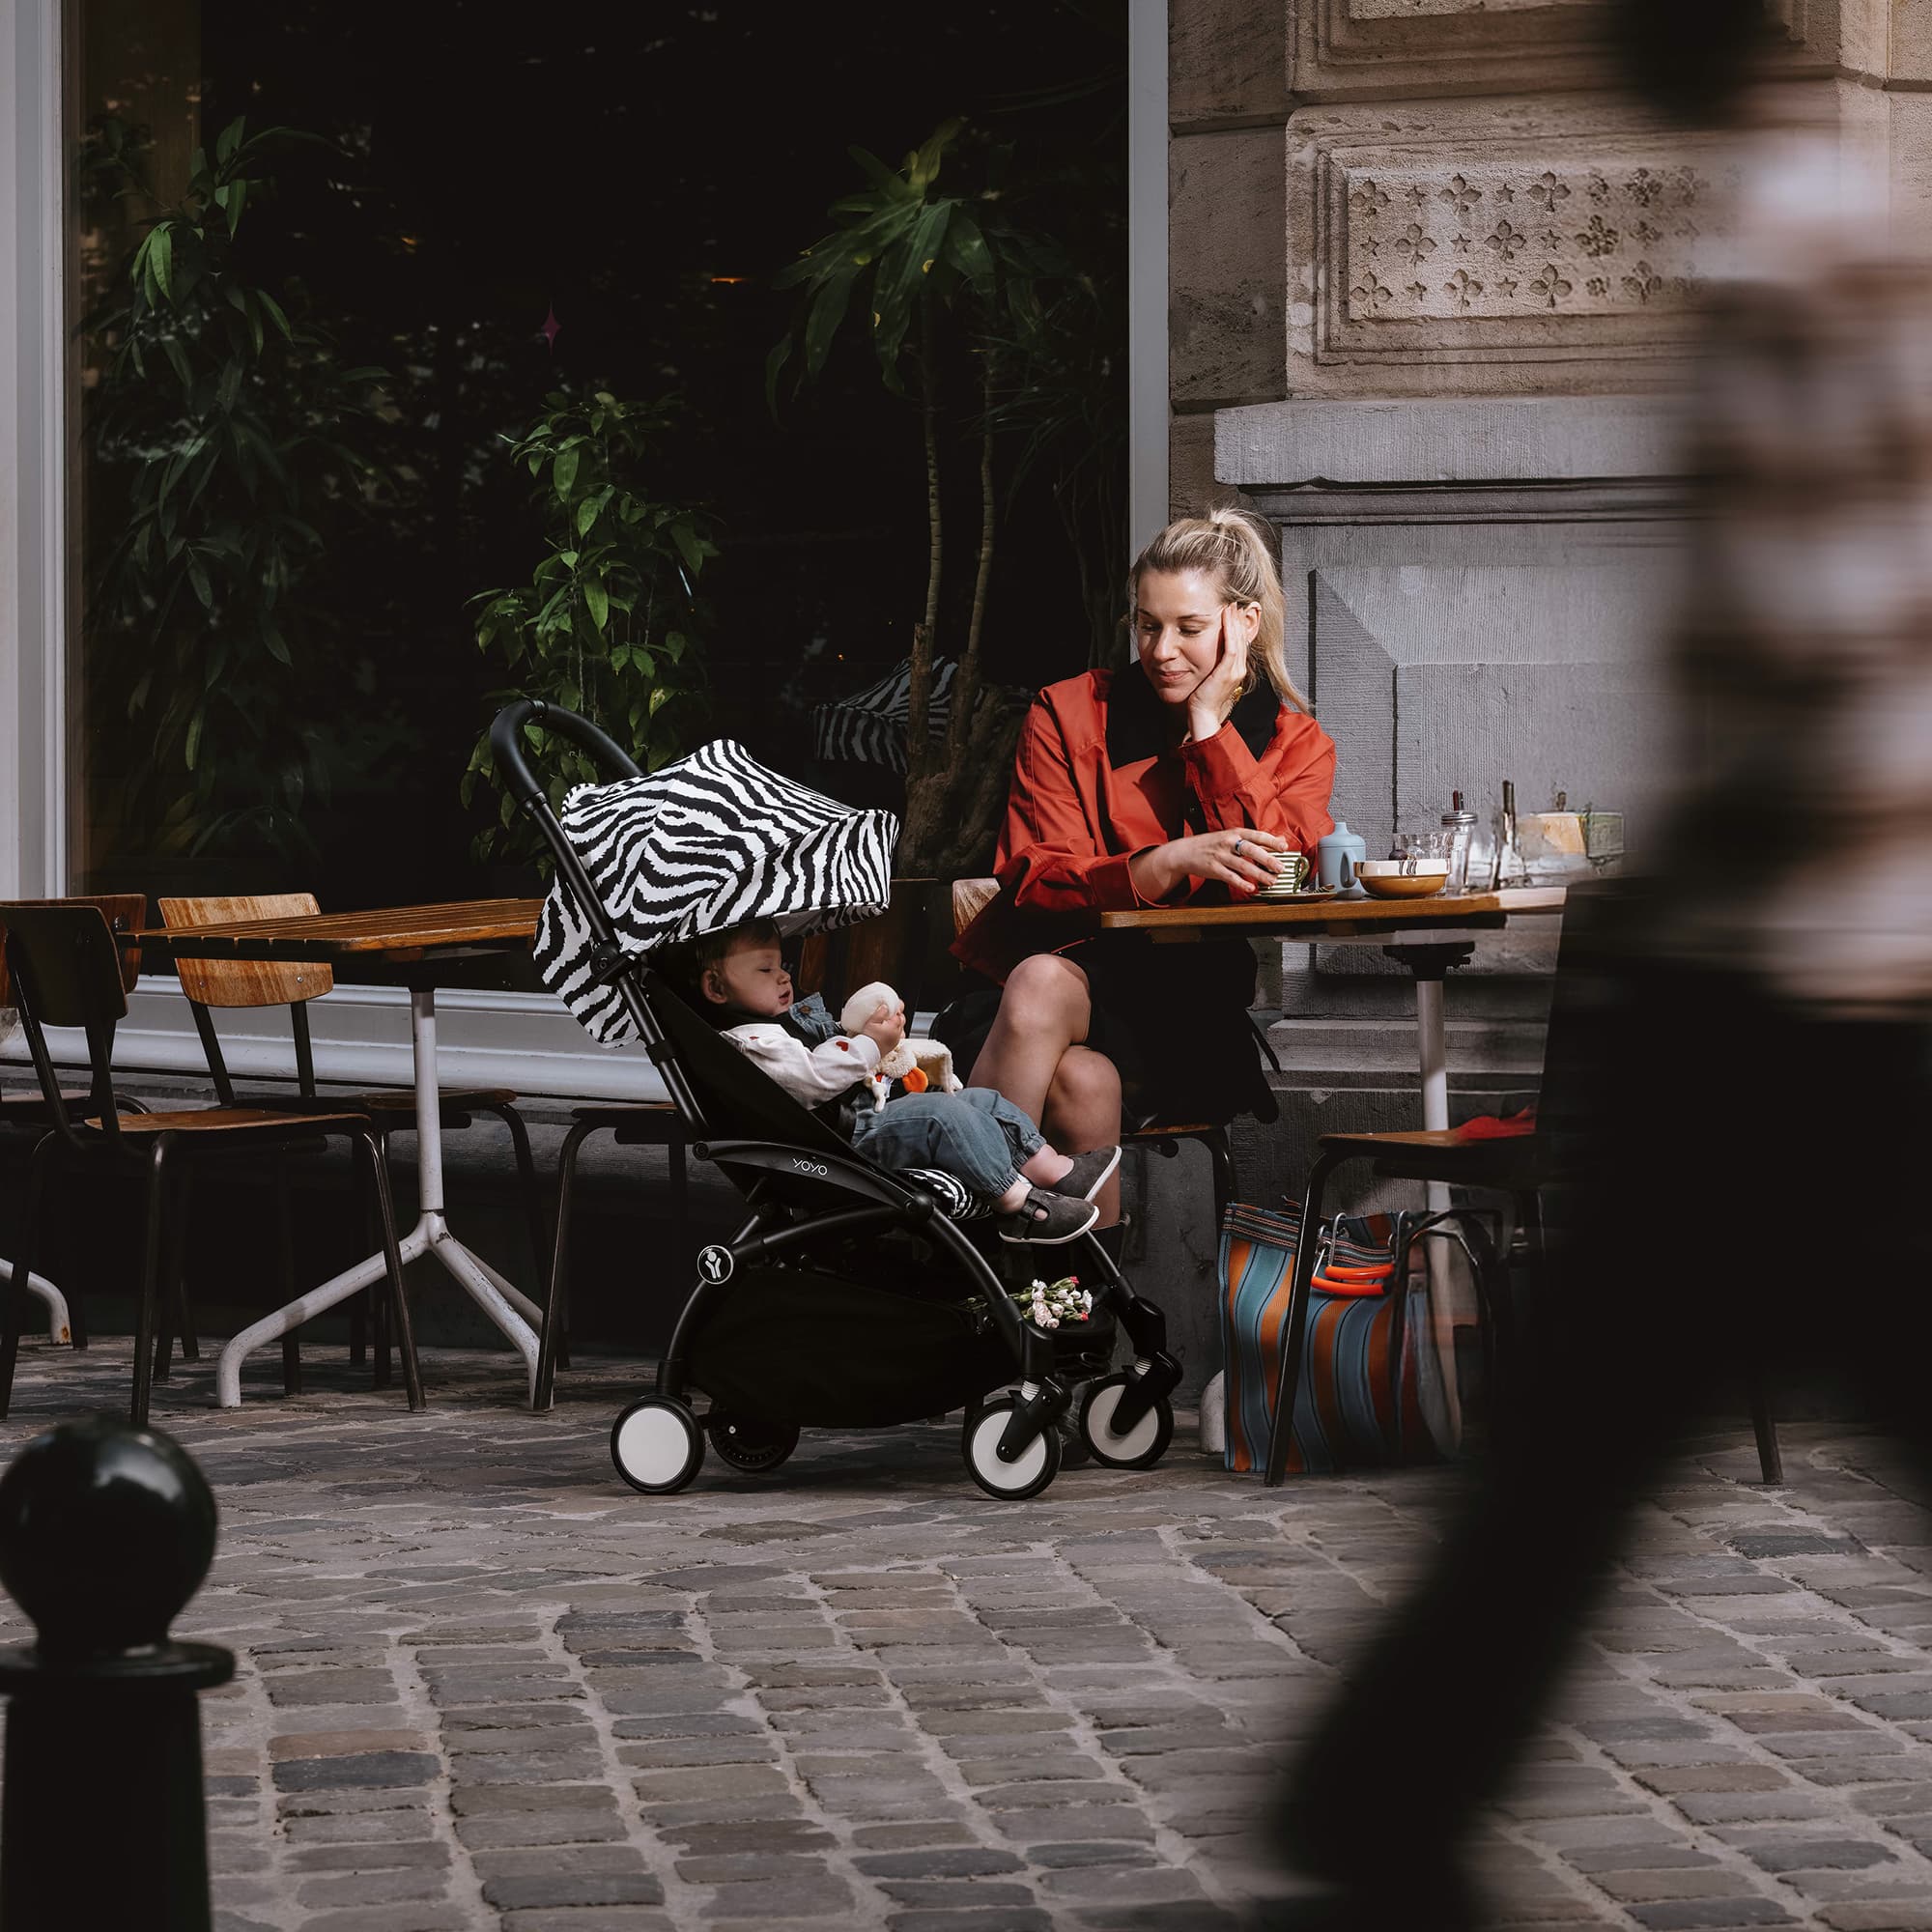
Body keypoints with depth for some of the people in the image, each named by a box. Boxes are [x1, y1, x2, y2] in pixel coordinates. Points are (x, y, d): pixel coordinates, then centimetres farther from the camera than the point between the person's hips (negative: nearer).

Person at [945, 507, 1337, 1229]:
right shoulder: (1069, 714, 7)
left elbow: (1273, 878, -9)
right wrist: (1171, 864, -23)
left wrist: (1210, 723, -7)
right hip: (1065, 971, 0)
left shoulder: (1294, 743, 11)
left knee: (1085, 1080, -34)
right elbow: (1033, 882, -5)